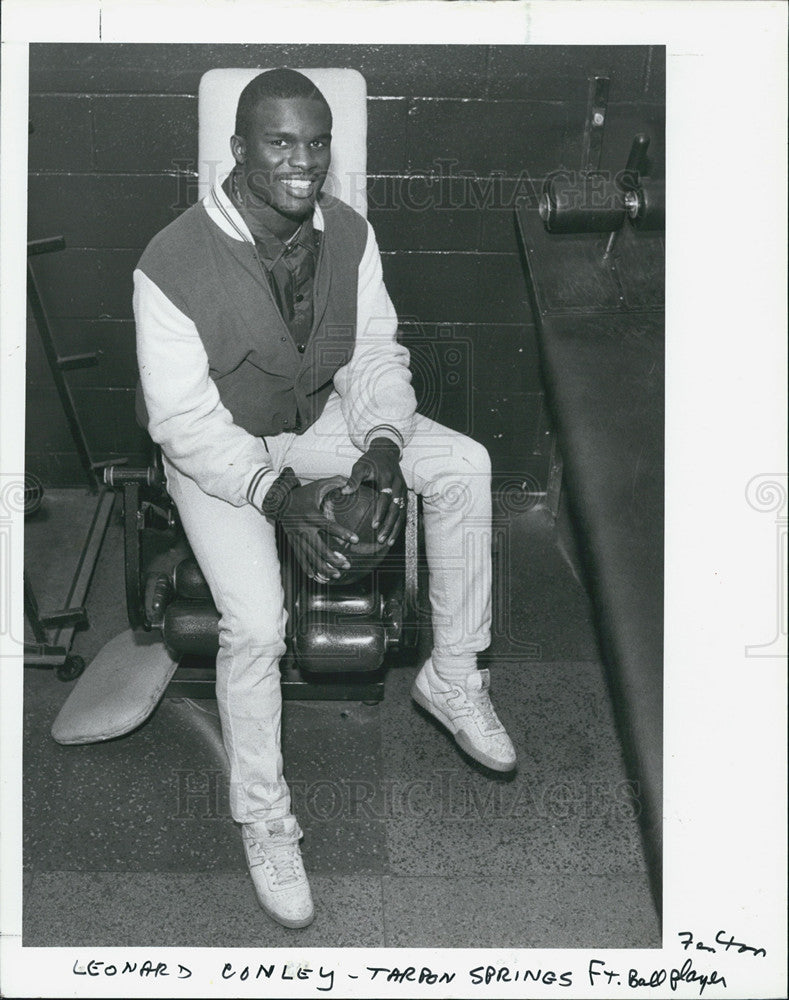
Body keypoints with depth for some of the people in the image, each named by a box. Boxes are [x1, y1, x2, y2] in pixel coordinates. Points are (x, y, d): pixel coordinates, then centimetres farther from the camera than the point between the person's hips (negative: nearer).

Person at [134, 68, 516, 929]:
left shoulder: (349, 233, -12)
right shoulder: (172, 266, -28)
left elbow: (376, 352, -3)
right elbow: (186, 422, -24)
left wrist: (384, 443, -23)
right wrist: (277, 496, -35)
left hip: (315, 417, 5)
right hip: (215, 449, -5)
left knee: (465, 464, -12)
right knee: (256, 624, -23)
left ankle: (452, 677, 4)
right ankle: (263, 823, 1)